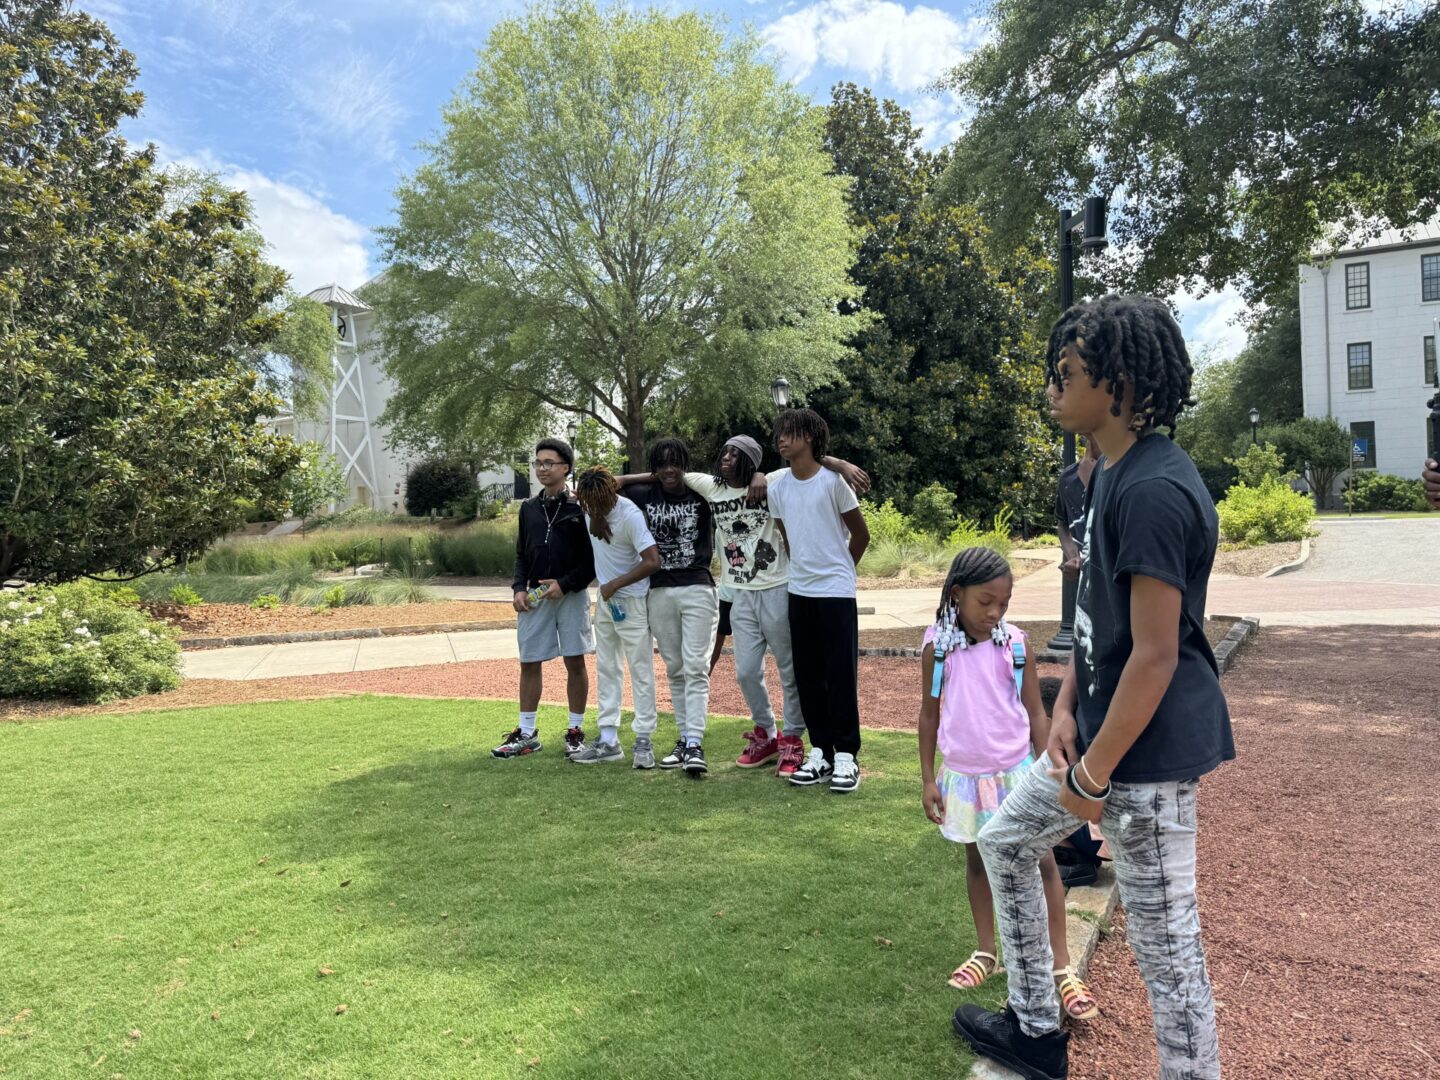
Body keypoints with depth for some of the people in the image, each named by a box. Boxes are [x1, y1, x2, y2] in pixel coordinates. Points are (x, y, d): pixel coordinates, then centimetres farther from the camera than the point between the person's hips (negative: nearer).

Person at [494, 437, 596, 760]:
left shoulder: (580, 507, -4)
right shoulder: (529, 508, 11)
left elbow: (593, 557, -5)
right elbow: (521, 554, 15)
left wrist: (565, 584, -14)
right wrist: (519, 588, 1)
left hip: (571, 595, -4)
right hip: (534, 597, 4)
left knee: (575, 661, 2)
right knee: (529, 663, 6)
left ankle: (575, 732, 14)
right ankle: (526, 734, 16)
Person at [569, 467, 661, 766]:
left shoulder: (630, 515, -23)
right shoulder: (588, 507, -4)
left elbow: (653, 561, -26)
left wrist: (615, 584, -21)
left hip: (631, 600, -7)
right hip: (604, 599, 7)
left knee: (640, 670, 0)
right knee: (606, 669, 10)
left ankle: (643, 740, 7)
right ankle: (608, 740, 16)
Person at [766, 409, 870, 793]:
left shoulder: (833, 481, -9)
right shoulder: (778, 487, 5)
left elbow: (861, 535, 0)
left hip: (836, 592, -5)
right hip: (799, 591, 5)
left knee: (841, 674, -2)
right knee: (808, 675, 8)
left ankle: (846, 757, 6)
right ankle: (820, 753, 17)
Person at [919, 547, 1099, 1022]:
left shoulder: (1015, 642, -9)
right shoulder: (938, 647, -9)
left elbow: (1036, 712, -2)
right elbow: (929, 714, 0)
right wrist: (928, 779, 0)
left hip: (1016, 771, -1)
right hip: (964, 775, 1)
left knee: (1043, 863, 2)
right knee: (977, 860, 17)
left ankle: (1061, 965, 15)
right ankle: (986, 952, 33)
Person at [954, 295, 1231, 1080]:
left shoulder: (1153, 491, -23)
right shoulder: (1109, 472, 9)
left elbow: (1155, 654, -24)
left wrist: (1094, 774, -17)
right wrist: (1065, 711, 6)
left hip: (1150, 748, -11)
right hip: (1101, 727, 11)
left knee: (1164, 939, 3)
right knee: (1005, 840, 22)